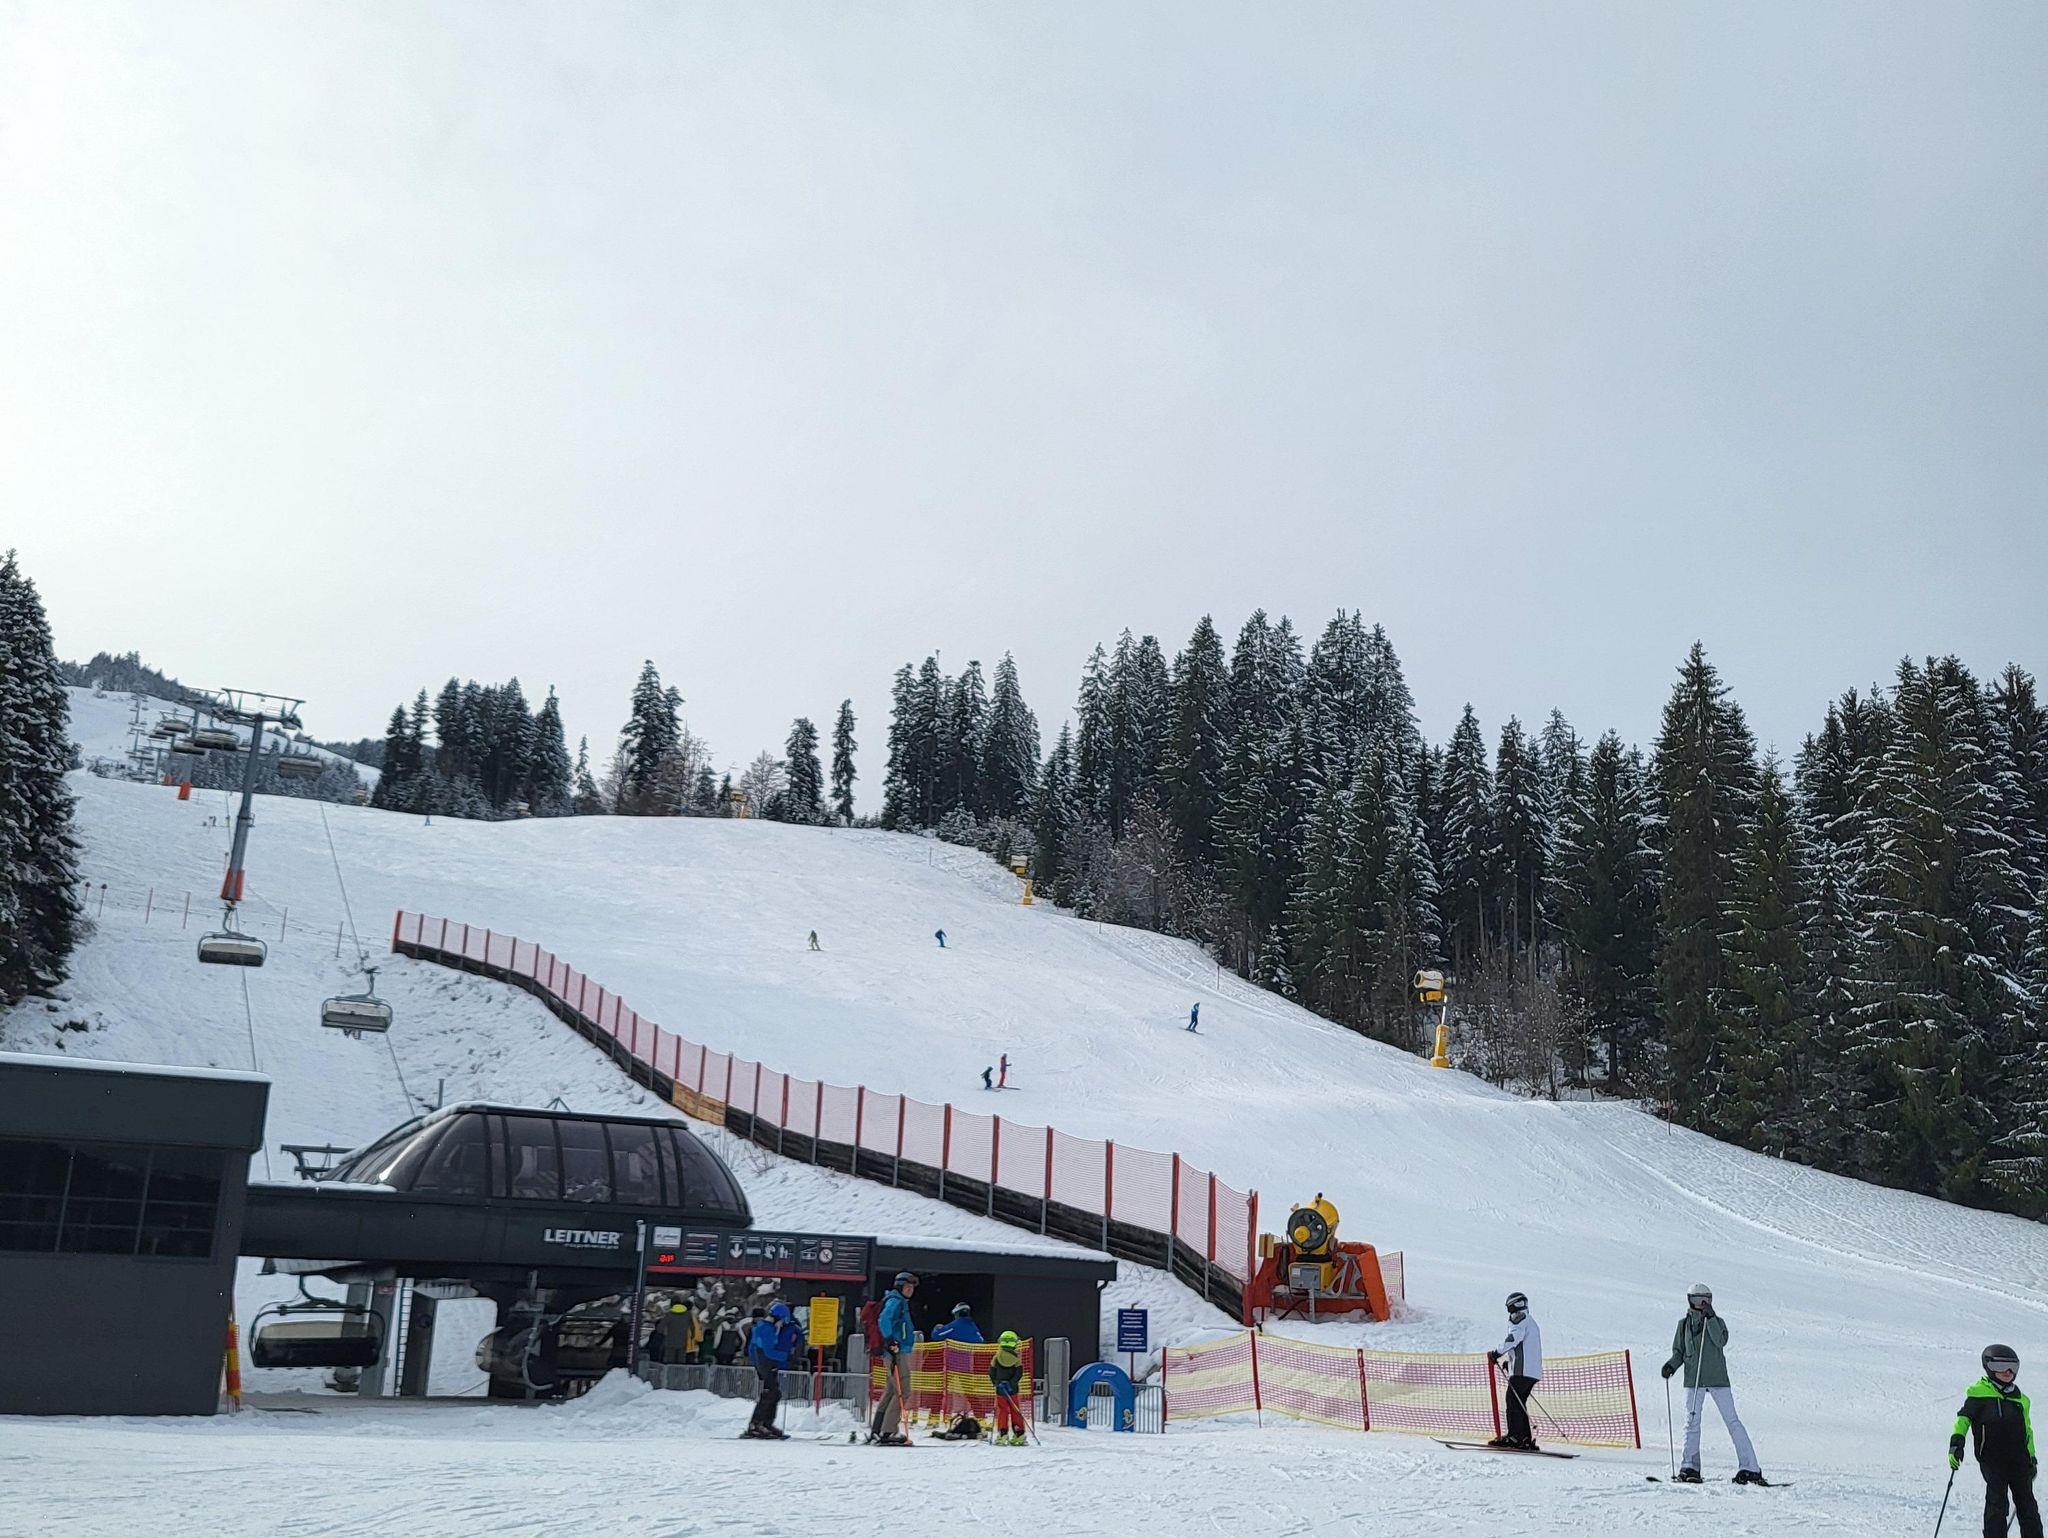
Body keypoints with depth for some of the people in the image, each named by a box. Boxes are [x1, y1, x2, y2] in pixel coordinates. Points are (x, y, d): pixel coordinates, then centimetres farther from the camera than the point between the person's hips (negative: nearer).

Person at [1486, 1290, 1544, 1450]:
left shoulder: (1520, 1319, -2)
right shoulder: (1531, 1321, 28)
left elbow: (1514, 1338, -19)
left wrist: (1498, 1353, -17)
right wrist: (1510, 1361, 27)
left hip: (1522, 1370, -9)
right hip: (1534, 1371, 9)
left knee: (1513, 1400, -11)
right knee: (1519, 1402, 10)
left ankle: (1514, 1437, -18)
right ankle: (1525, 1439, 6)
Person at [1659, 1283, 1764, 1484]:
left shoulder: (1717, 1322, 6)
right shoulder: (1684, 1324, 11)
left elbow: (1721, 1341, -13)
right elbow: (1679, 1352, 15)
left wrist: (1710, 1318, -19)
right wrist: (1672, 1365, -4)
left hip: (1718, 1378, -1)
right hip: (1693, 1380, 1)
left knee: (1732, 1421, -5)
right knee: (1692, 1422, -6)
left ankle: (1749, 1468, -4)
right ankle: (1690, 1468, -2)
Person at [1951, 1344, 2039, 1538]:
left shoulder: (2020, 1399, 19)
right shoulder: (1979, 1393, 1)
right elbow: (1964, 1417, -5)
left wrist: (2032, 1457, 28)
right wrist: (1956, 1441, -18)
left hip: (2019, 1458, 5)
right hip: (1991, 1457, -5)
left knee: (2027, 1502, 5)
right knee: (1997, 1500, -12)